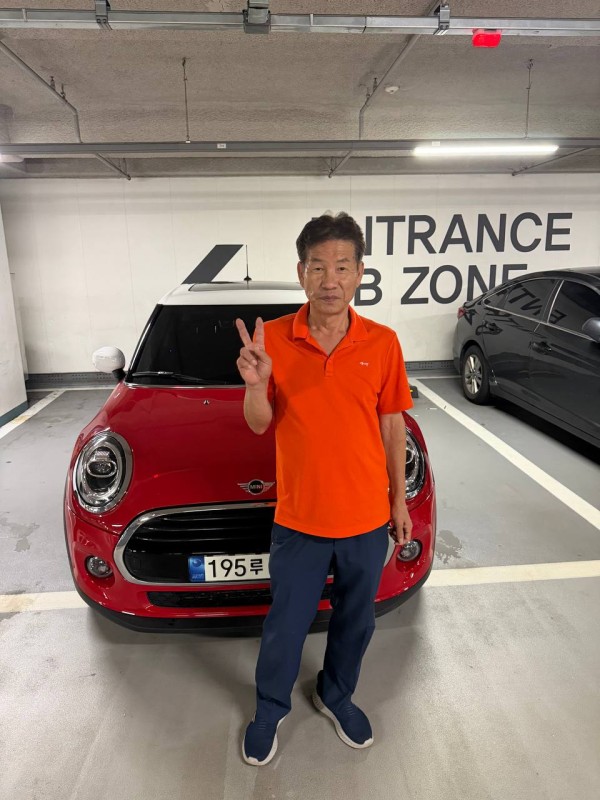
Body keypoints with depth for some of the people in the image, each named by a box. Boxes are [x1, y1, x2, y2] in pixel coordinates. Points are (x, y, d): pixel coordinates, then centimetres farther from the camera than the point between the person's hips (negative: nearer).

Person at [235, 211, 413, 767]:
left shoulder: (383, 343, -7)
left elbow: (392, 425, 2)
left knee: (356, 622, 22)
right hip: (299, 519, -1)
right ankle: (270, 709, 46)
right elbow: (259, 424, -3)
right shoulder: (274, 338, -10)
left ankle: (337, 695, 51)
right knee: (285, 626, 18)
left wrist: (399, 500, 5)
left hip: (368, 518, 2)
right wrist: (255, 384, -25)